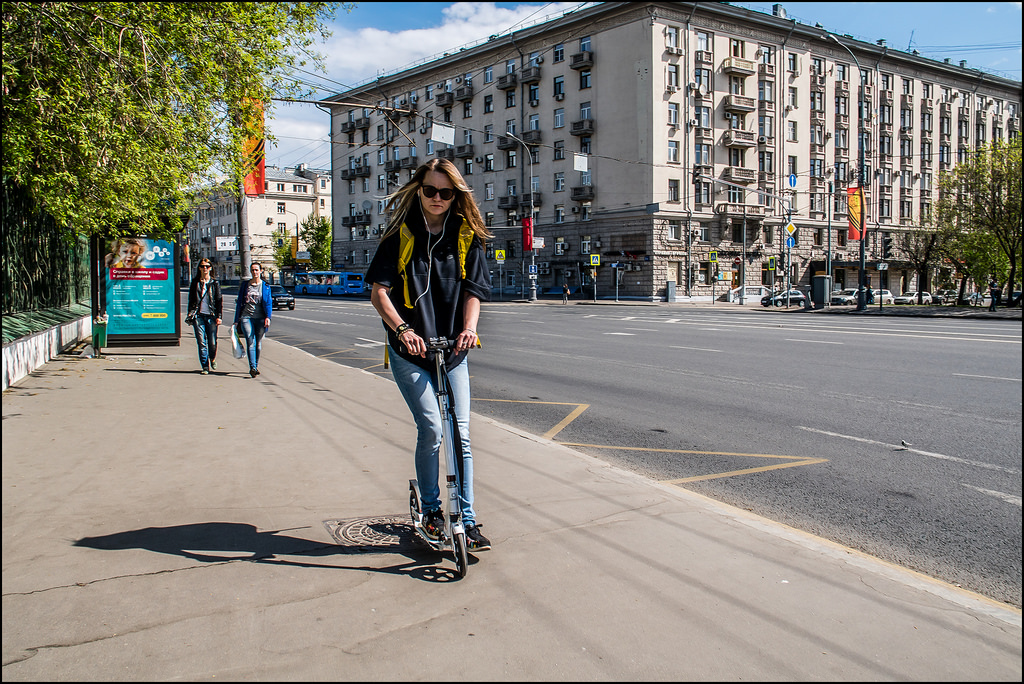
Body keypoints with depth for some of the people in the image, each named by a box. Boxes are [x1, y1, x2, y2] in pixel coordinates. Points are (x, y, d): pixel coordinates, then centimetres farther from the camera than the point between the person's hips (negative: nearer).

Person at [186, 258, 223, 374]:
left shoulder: (215, 283, 7)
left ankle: (212, 359, 27)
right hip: (198, 316, 1)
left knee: (212, 342, -3)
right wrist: (190, 314, 6)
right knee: (201, 342, -3)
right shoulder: (195, 283, 11)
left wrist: (219, 316, -1)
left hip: (211, 316, -1)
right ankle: (205, 366, 5)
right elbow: (191, 299, 14)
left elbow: (219, 300, 6)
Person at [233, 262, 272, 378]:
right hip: (246, 317, 0)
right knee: (250, 341, -13)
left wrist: (268, 317, -11)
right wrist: (236, 320, 11)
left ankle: (256, 365, 22)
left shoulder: (265, 286, 8)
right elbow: (239, 302, 14)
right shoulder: (244, 285, 12)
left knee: (258, 343, 5)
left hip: (260, 318, 0)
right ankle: (252, 367, -20)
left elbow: (269, 303, 4)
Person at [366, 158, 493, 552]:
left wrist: (468, 327, -18)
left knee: (460, 432, 0)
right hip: (409, 350, -2)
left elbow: (473, 290, 2)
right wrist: (402, 328, -23)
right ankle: (431, 508, 14)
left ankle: (467, 519, 10)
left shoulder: (467, 237, 5)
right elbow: (379, 290, -6)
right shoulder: (401, 234, -1)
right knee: (431, 428, -9)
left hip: (452, 349, 2)